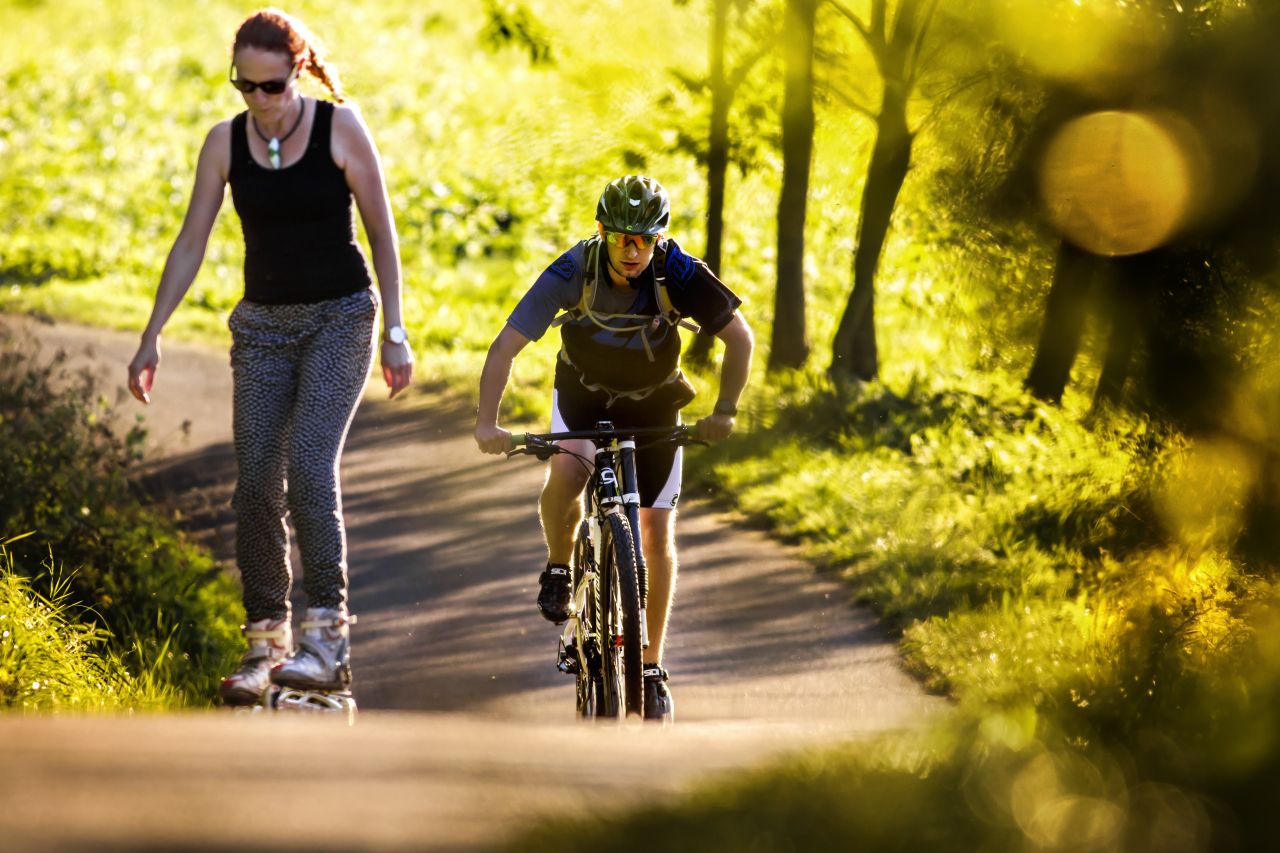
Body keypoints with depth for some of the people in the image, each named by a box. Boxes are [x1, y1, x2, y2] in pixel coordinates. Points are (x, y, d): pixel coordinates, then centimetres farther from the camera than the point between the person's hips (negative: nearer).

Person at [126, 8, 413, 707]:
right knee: (256, 483, -3)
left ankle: (328, 640, -20)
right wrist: (151, 339, -1)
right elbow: (190, 244, 3)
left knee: (310, 464, -20)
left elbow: (382, 232, -3)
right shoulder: (226, 142, 0)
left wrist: (395, 330, -7)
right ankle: (264, 643, 6)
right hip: (263, 323, 4)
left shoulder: (340, 129, -8)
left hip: (340, 316, -4)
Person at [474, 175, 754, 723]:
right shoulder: (572, 273, -28)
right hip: (584, 394, -1)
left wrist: (725, 411, -26)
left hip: (653, 404, 1)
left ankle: (652, 668, 8)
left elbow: (740, 338, -16)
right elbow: (507, 346, -27)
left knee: (657, 533, -4)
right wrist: (487, 422, -37)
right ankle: (559, 568, -1)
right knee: (564, 478, -31)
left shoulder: (679, 274, -27)